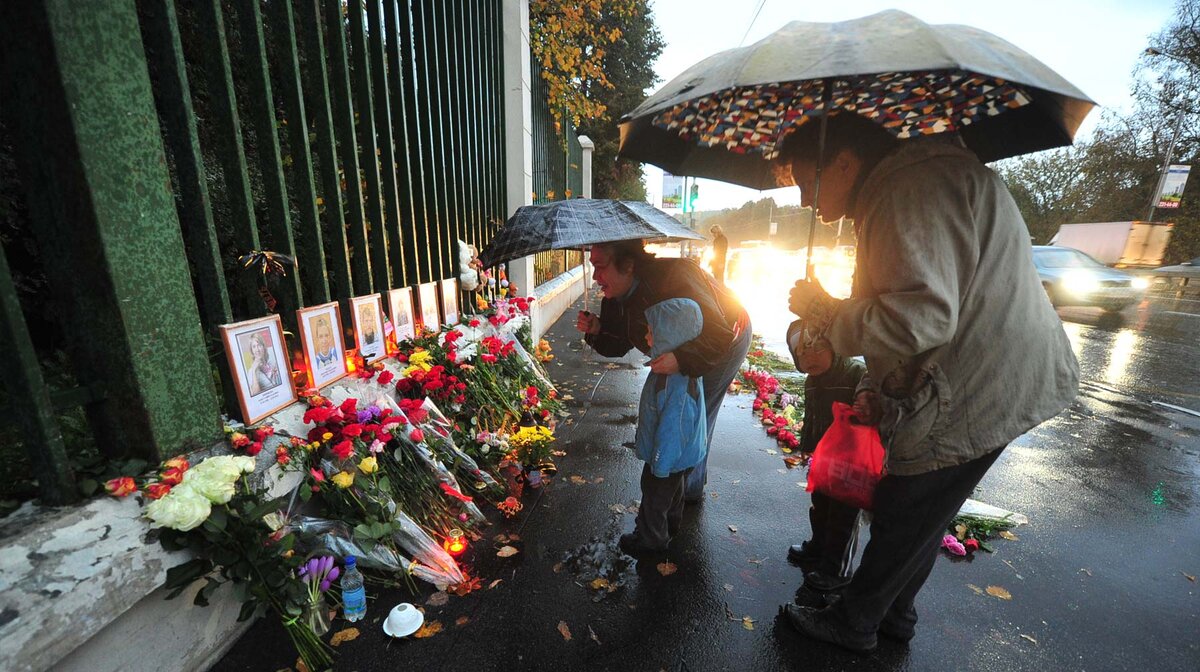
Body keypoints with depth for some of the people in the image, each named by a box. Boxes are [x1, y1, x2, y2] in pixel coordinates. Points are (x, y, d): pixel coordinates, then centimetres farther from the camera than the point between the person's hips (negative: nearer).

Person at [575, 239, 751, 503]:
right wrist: (597, 331, -27)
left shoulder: (674, 277, -40)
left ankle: (689, 489, 24)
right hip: (685, 349, 8)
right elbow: (619, 345, -8)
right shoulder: (616, 298, -15)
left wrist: (683, 360, -57)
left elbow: (720, 334, -42)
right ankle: (696, 477, 46)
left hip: (727, 341, -8)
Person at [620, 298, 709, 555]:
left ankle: (649, 539, 40)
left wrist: (660, 465, -21)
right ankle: (670, 527, 56)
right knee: (672, 491, 31)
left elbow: (671, 428, -32)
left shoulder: (676, 382, -39)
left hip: (670, 456, -9)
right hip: (681, 453, 9)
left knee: (655, 496, 15)